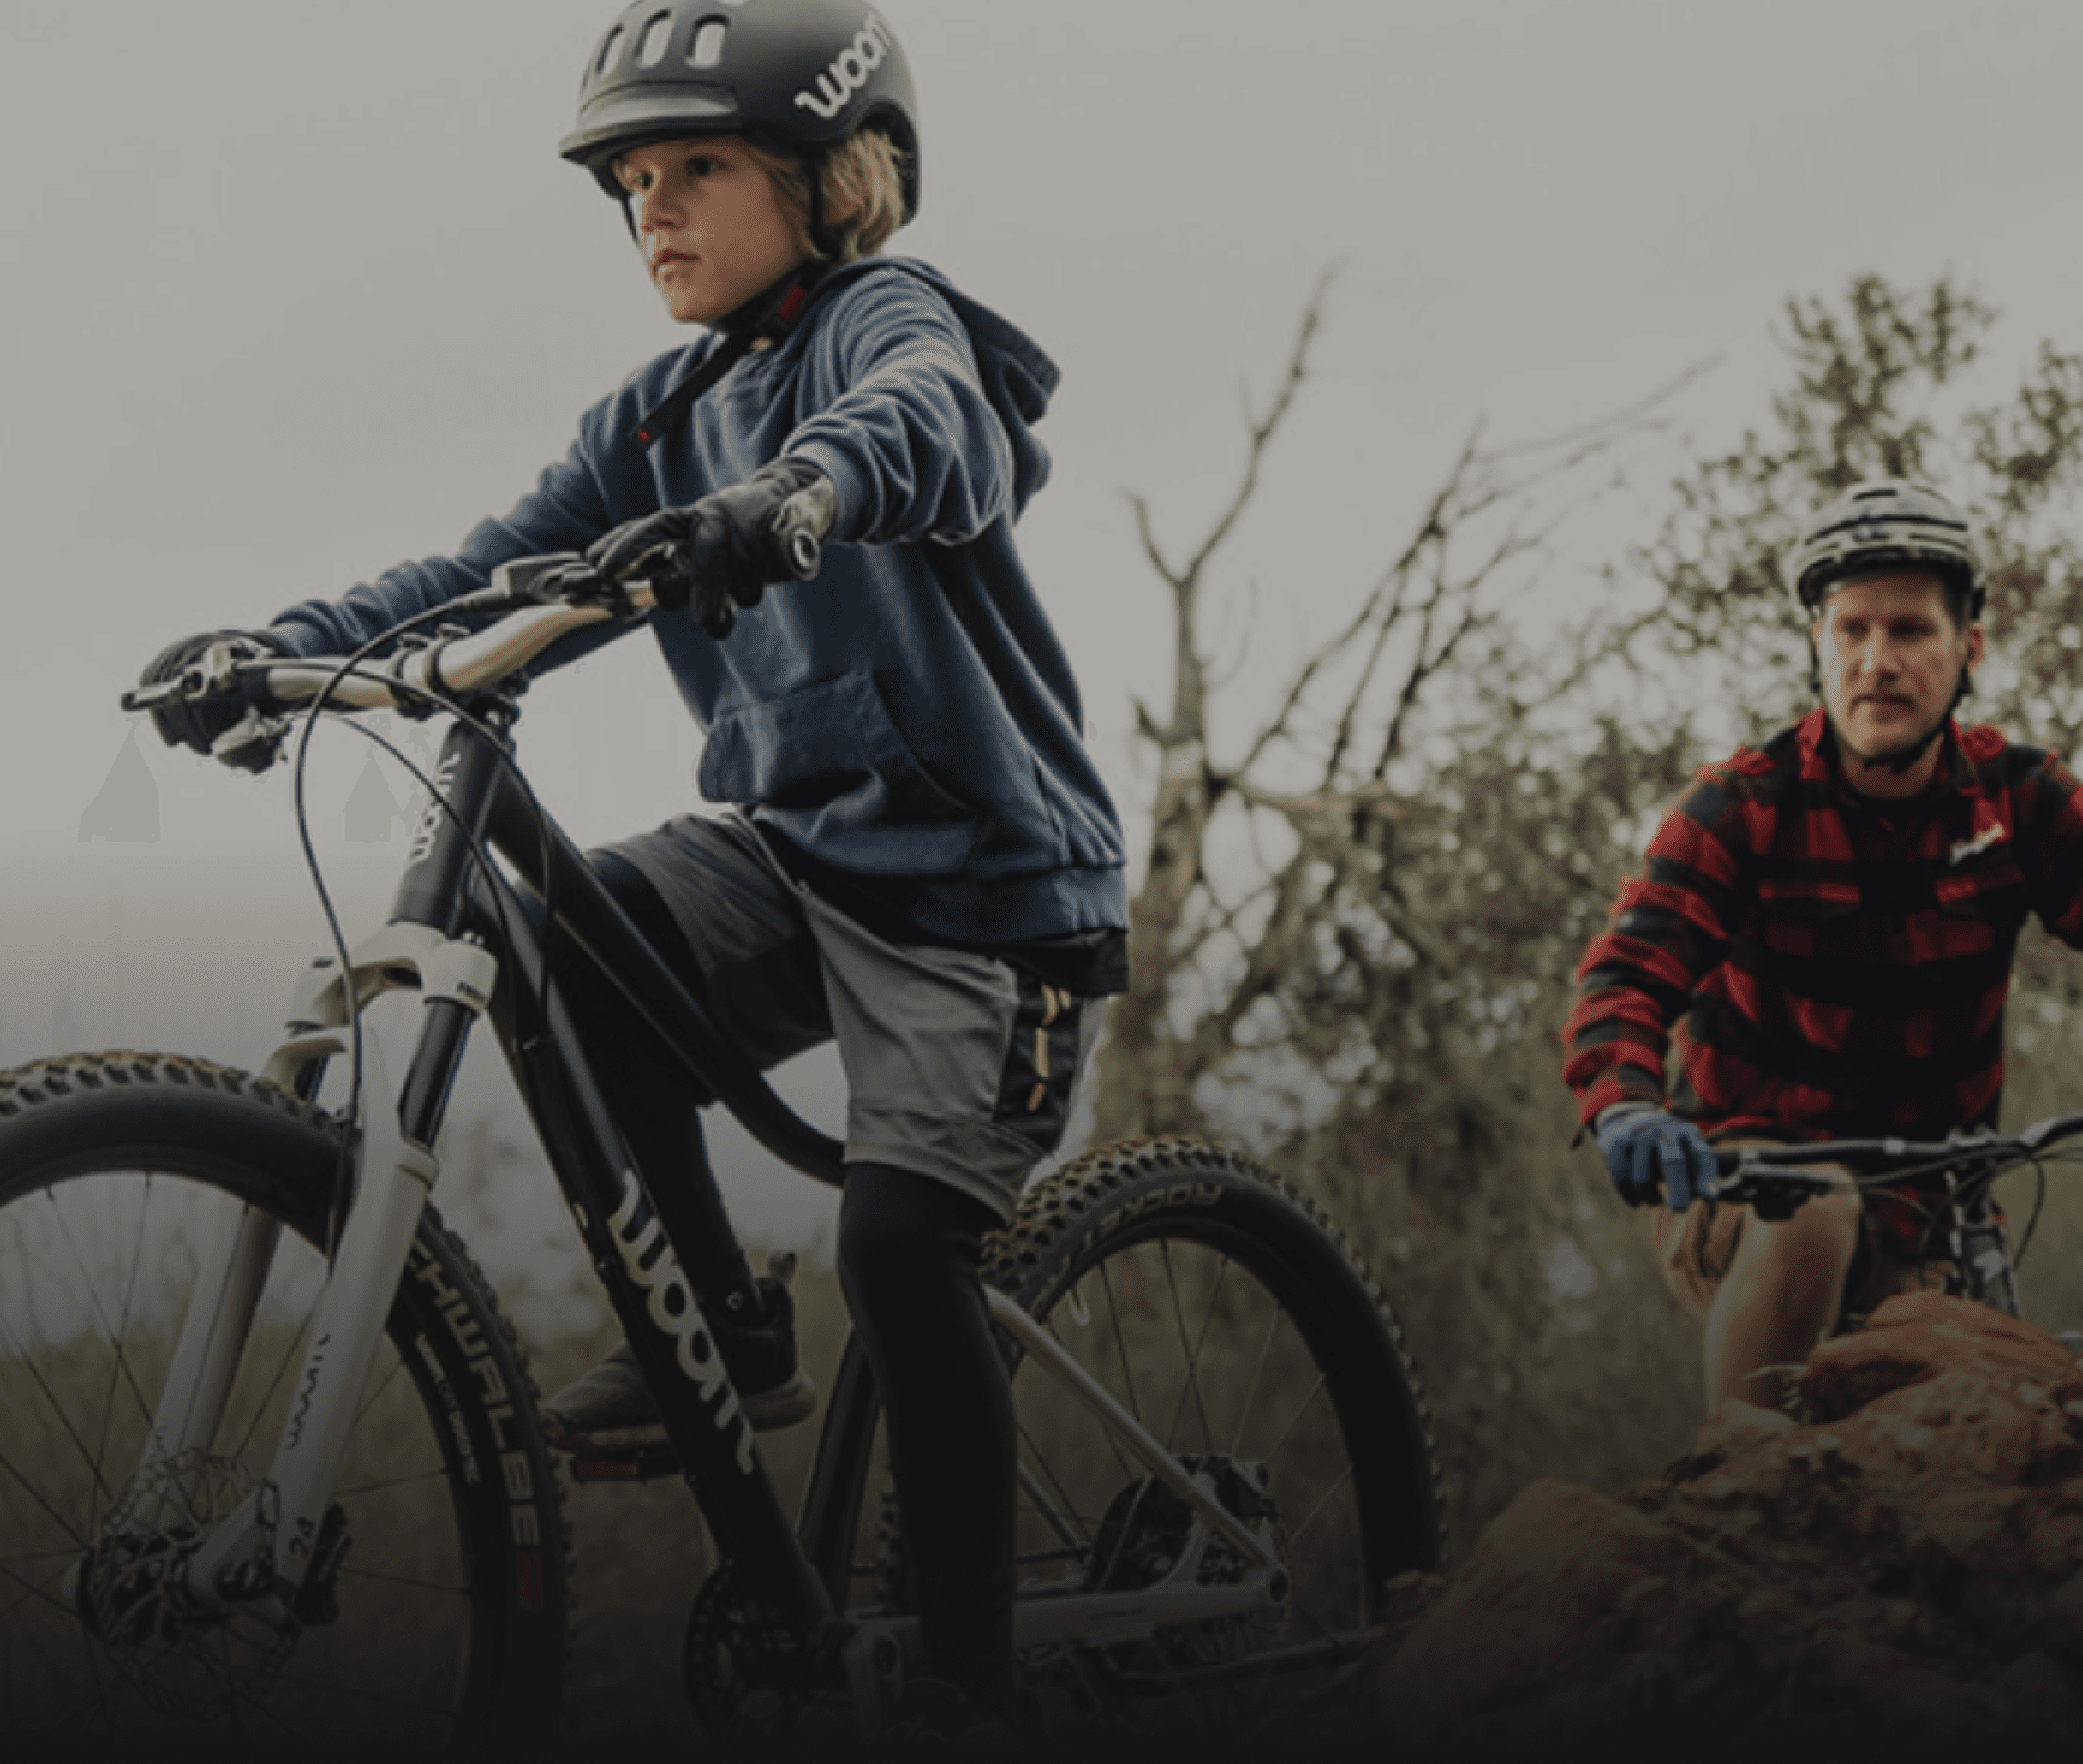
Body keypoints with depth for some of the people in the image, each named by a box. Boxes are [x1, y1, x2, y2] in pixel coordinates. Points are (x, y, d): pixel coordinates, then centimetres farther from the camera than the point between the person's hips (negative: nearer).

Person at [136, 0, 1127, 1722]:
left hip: (983, 882, -6)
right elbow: (493, 572, 4)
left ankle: (971, 1674, -4)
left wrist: (778, 502, -56)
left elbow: (920, 423, -33)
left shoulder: (888, 317, -9)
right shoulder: (658, 420, 13)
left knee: (902, 1248, -18)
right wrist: (270, 648, -11)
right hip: (797, 845, 6)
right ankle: (718, 1320, -3)